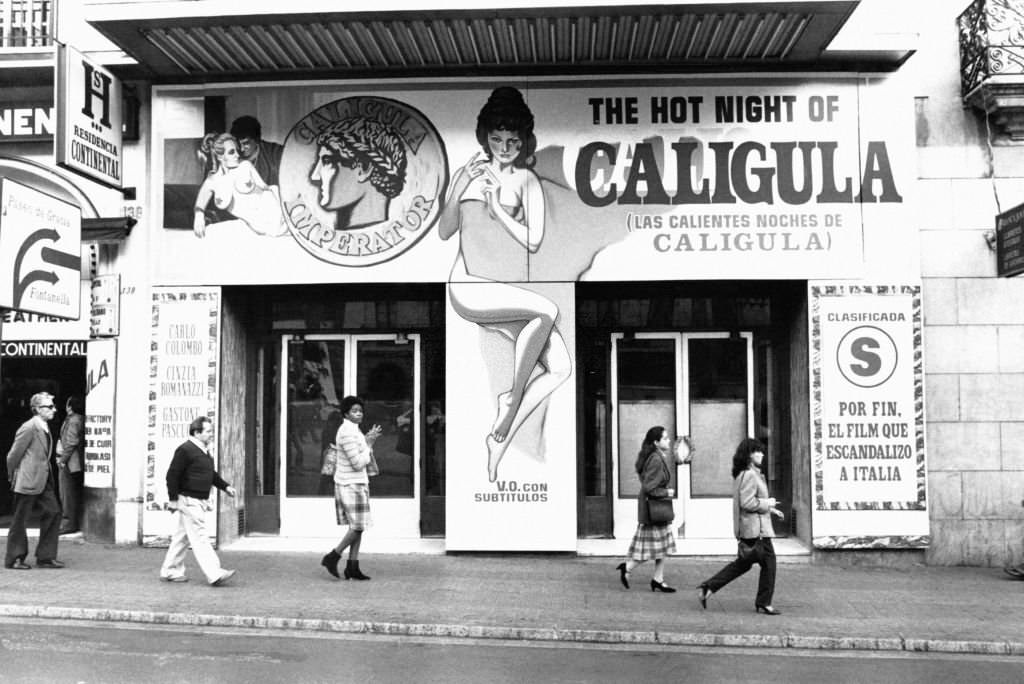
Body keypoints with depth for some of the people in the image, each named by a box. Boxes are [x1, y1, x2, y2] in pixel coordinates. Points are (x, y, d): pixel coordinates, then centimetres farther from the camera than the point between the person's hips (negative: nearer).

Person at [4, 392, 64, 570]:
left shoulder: (45, 427, 10)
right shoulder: (29, 428, -16)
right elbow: (13, 455, -12)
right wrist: (13, 477, -2)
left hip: (43, 480, 8)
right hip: (28, 481, -8)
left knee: (53, 512, 4)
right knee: (20, 520, 4)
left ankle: (45, 557, 12)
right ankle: (14, 559, 16)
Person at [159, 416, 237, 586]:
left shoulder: (204, 450, 15)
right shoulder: (185, 450, -14)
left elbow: (211, 473, 26)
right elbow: (172, 475, -15)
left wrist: (225, 486, 15)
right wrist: (173, 499, -16)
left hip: (200, 501, 10)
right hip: (189, 500, -10)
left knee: (182, 537, 16)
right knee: (199, 537, -9)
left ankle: (170, 572, 26)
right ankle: (214, 575, -12)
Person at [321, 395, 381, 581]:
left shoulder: (354, 431, 15)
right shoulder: (347, 433, -17)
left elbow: (366, 460, 17)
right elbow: (358, 464, -20)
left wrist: (369, 441, 5)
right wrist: (369, 443, -9)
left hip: (357, 484, 10)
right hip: (351, 485, -10)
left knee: (358, 527, 9)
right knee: (357, 527, -6)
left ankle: (352, 567, 11)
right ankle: (332, 557, 5)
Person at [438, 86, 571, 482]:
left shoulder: (527, 180, 10)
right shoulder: (470, 172, 12)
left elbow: (533, 241, 1)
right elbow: (443, 232, 9)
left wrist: (498, 208, -6)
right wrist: (461, 190, -5)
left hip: (511, 294, 3)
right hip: (470, 286, -3)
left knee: (561, 368, -15)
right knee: (547, 309, -30)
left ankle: (501, 438, -4)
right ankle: (512, 399, -14)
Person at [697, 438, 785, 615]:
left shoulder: (746, 474, 15)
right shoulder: (749, 475, -18)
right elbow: (747, 503, -24)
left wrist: (770, 509, 20)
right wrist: (767, 503, -12)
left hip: (749, 528, 10)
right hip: (756, 529, -10)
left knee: (743, 563, 14)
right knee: (768, 562, 2)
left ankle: (707, 588, 10)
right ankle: (764, 603, 12)